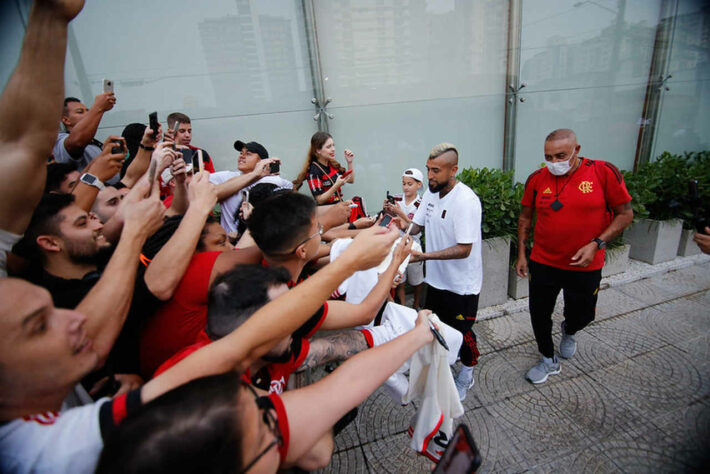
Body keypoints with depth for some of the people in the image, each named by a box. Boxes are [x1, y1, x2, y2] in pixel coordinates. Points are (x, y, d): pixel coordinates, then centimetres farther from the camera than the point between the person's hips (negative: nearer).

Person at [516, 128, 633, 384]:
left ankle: (568, 332, 54)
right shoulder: (537, 178, -5)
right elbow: (525, 217, 5)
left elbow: (625, 213, -5)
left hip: (584, 266, -1)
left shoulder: (604, 172, -11)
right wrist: (521, 253, 3)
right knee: (539, 315, 9)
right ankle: (549, 360, 35)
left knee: (581, 315, 16)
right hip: (542, 263, 2)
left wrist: (596, 244, -17)